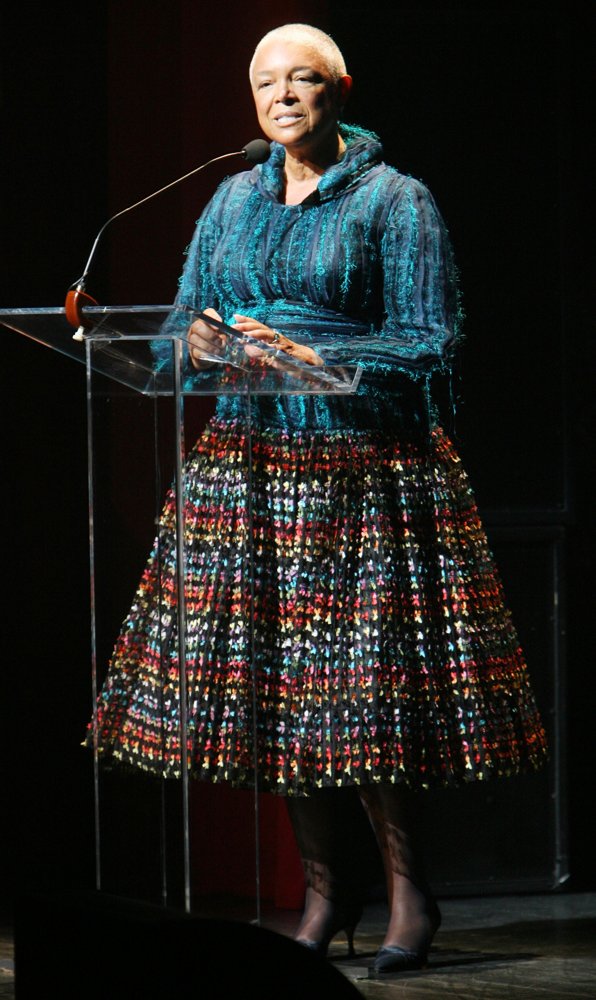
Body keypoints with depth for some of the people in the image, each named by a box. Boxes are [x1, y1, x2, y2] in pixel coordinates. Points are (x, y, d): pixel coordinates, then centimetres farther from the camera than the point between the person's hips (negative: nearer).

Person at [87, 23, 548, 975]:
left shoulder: (395, 201, -2)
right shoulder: (233, 200, 15)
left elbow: (431, 345, -7)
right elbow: (185, 320, 17)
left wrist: (314, 358, -18)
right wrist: (200, 341, -7)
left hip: (365, 468, -5)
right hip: (244, 461, 5)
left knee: (369, 682, -9)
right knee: (269, 676, 3)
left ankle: (408, 887, 4)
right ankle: (327, 887, 14)